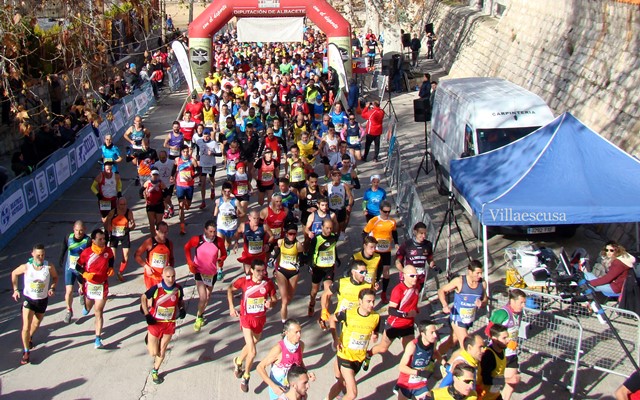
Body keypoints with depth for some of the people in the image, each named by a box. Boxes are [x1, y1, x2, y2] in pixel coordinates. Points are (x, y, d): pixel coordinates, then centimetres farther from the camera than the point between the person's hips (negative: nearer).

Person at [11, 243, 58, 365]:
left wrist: (52, 288, -14)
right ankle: (26, 351, 5)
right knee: (26, 327, -9)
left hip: (43, 300, 2)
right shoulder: (26, 267, -17)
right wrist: (15, 289, -1)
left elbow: (55, 277, 3)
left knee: (36, 324, 23)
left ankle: (29, 337, 55)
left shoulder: (49, 267, -17)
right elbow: (14, 273, 4)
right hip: (28, 299, -2)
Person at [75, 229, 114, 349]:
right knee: (88, 307, 25)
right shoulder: (86, 252, -17)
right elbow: (78, 266, -6)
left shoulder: (108, 251, -11)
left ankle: (98, 338, -3)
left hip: (102, 286, -1)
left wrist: (111, 268, -5)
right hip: (89, 284, 1)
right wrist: (85, 274, -24)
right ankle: (87, 306, 65)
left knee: (99, 312, -5)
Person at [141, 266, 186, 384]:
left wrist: (182, 309, -10)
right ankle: (150, 340, 37)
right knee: (153, 353, 3)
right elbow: (143, 298, -3)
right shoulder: (156, 289, -19)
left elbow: (181, 301, 11)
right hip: (155, 322, -2)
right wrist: (146, 314, -11)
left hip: (170, 324, 2)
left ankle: (155, 371, 36)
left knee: (162, 351, 12)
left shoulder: (178, 289, -9)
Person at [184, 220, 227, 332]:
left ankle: (200, 314, 48)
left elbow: (224, 253, 2)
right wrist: (190, 262, -5)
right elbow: (187, 247, 2)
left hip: (212, 272, 3)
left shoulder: (219, 241, -14)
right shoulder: (197, 240, -17)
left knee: (208, 297, 21)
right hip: (199, 272, -3)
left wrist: (221, 260, -20)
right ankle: (199, 318, 14)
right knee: (202, 298, -13)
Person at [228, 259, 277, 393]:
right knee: (252, 352, -11)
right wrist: (231, 307, -6)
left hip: (260, 318, 4)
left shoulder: (268, 283, -12)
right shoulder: (244, 281, -17)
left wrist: (271, 303, -22)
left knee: (251, 344, 24)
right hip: (247, 318, -3)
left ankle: (238, 362, 55)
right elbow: (230, 289, 1)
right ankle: (246, 376, 15)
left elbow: (274, 299, 1)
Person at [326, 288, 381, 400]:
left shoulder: (376, 317, -11)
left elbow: (375, 334, 6)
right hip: (345, 356, -4)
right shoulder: (348, 314, -19)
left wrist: (374, 338, -18)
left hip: (359, 358, 4)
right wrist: (335, 339, -7)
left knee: (341, 384, 23)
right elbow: (332, 319, 0)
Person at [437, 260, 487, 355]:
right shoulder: (459, 281, -18)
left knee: (452, 341, 18)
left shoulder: (482, 284, -6)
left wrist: (481, 303, -17)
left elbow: (485, 300, 8)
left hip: (469, 319, 5)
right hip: (457, 317, -5)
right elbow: (441, 291, -10)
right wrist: (445, 306, -25)